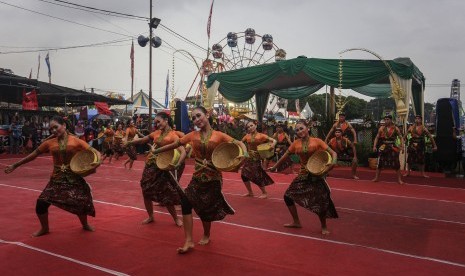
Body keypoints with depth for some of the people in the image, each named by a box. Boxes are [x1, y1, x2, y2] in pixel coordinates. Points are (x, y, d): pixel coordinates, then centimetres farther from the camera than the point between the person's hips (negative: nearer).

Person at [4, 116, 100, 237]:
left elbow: (94, 151, -11)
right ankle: (44, 228, 25)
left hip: (74, 178, -3)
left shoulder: (76, 141, -8)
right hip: (57, 178, 3)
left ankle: (85, 224, 32)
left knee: (80, 202, -1)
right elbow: (33, 154, 12)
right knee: (41, 203, -4)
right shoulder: (49, 143, 2)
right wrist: (15, 165, 17)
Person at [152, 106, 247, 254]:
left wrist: (244, 154, -31)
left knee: (206, 209, 10)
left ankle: (206, 235, 39)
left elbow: (240, 144, -10)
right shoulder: (193, 135, 1)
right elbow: (174, 144, 7)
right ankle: (189, 241, -1)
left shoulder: (218, 135, -8)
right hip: (197, 177, 3)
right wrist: (155, 151, 11)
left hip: (213, 178, -3)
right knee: (185, 202, -12)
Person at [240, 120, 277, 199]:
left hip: (256, 159, -5)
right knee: (244, 175, 6)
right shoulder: (247, 136, 4)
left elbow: (274, 140, -13)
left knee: (257, 177, -5)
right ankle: (250, 192, 25)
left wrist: (273, 144, -34)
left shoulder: (261, 135, -9)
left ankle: (265, 193, 15)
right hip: (248, 158, 5)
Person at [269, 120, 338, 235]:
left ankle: (324, 227, 21)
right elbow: (285, 155, 11)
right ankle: (296, 222, 24)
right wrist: (274, 167, 16)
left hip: (316, 175, -4)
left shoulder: (317, 141, -11)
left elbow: (333, 153, -13)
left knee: (321, 202, -6)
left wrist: (333, 162, -34)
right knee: (288, 196, 5)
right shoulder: (296, 143, 0)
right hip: (302, 175, 5)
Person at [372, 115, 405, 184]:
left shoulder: (395, 128, -1)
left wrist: (402, 146, -8)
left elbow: (401, 138, 3)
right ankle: (376, 178, 13)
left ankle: (399, 179, 11)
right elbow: (377, 138, 7)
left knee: (396, 164, 1)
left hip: (393, 147, -1)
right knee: (380, 163, 3)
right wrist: (374, 146, -3)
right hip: (383, 147, 1)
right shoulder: (381, 128, 2)